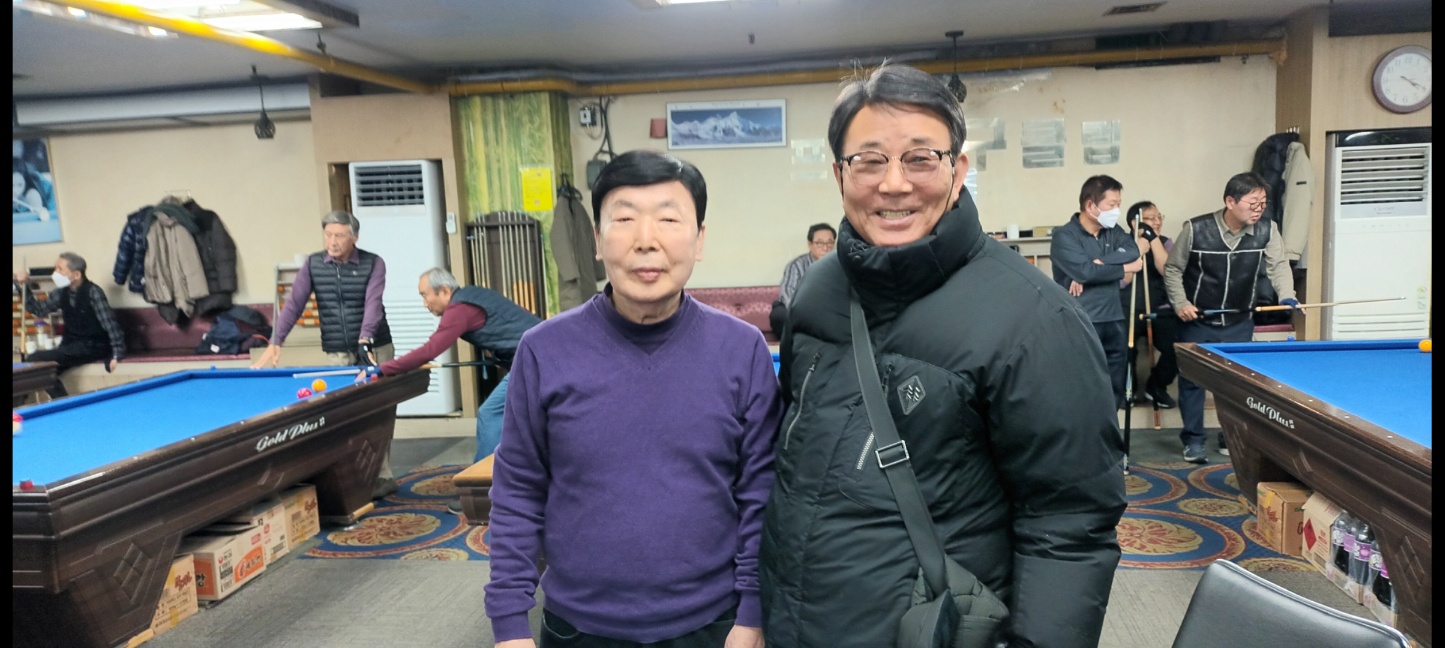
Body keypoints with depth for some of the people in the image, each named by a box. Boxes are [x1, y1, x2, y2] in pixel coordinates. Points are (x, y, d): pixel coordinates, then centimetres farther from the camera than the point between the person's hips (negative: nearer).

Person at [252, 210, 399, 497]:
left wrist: (365, 339, -36)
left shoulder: (373, 264, -7)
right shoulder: (312, 264, 2)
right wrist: (275, 342, -13)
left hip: (375, 349, -2)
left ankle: (382, 475, 4)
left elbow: (373, 303, -20)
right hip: (336, 354, 3)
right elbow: (294, 303, -2)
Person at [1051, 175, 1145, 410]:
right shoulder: (1065, 236, -8)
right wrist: (1126, 268, -7)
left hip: (1114, 321, 7)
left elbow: (1133, 251, -5)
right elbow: (1085, 271, -21)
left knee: (1115, 386, 11)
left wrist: (1096, 264, -18)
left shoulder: (1113, 231, 13)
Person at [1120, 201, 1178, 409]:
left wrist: (1154, 238, -18)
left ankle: (1156, 387, 10)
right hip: (1128, 312, -2)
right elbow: (1122, 281, -12)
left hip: (1159, 311, 2)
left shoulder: (1165, 242, 6)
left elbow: (1168, 272, -13)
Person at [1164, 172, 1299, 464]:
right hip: (1197, 322, -2)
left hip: (1239, 323, 3)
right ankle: (1193, 440, 16)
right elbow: (1173, 269, -6)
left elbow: (1278, 265, -13)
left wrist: (1287, 297, -32)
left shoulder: (1267, 231, -10)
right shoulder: (1196, 229, -17)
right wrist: (1181, 303, -15)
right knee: (1192, 379, 4)